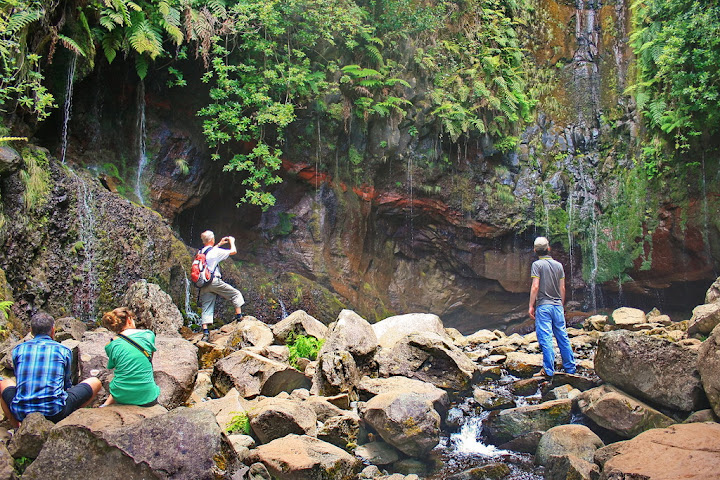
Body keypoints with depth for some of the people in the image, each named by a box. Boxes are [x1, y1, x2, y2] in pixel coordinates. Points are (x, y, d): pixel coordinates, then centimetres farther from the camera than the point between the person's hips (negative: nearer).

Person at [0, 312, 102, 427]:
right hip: (55, 413, -2)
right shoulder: (64, 350, 6)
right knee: (95, 382, 16)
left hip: (21, 412, 2)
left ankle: (17, 427, 18)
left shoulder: (18, 350, 10)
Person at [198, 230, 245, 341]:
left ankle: (205, 333, -1)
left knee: (206, 309, 4)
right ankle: (239, 316, 4)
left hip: (204, 284, 6)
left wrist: (220, 244, 42)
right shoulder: (216, 252, -6)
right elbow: (233, 251, 1)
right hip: (214, 281, -6)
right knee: (236, 294, 10)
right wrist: (231, 241, 19)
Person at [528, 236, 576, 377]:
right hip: (557, 305, 5)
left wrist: (531, 305, -7)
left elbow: (535, 286, -12)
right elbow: (562, 288, 10)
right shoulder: (558, 265, 9)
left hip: (543, 306, -5)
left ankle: (548, 371, -7)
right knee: (563, 337, 10)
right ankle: (570, 368, 16)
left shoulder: (537, 264, -6)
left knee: (545, 338, -5)